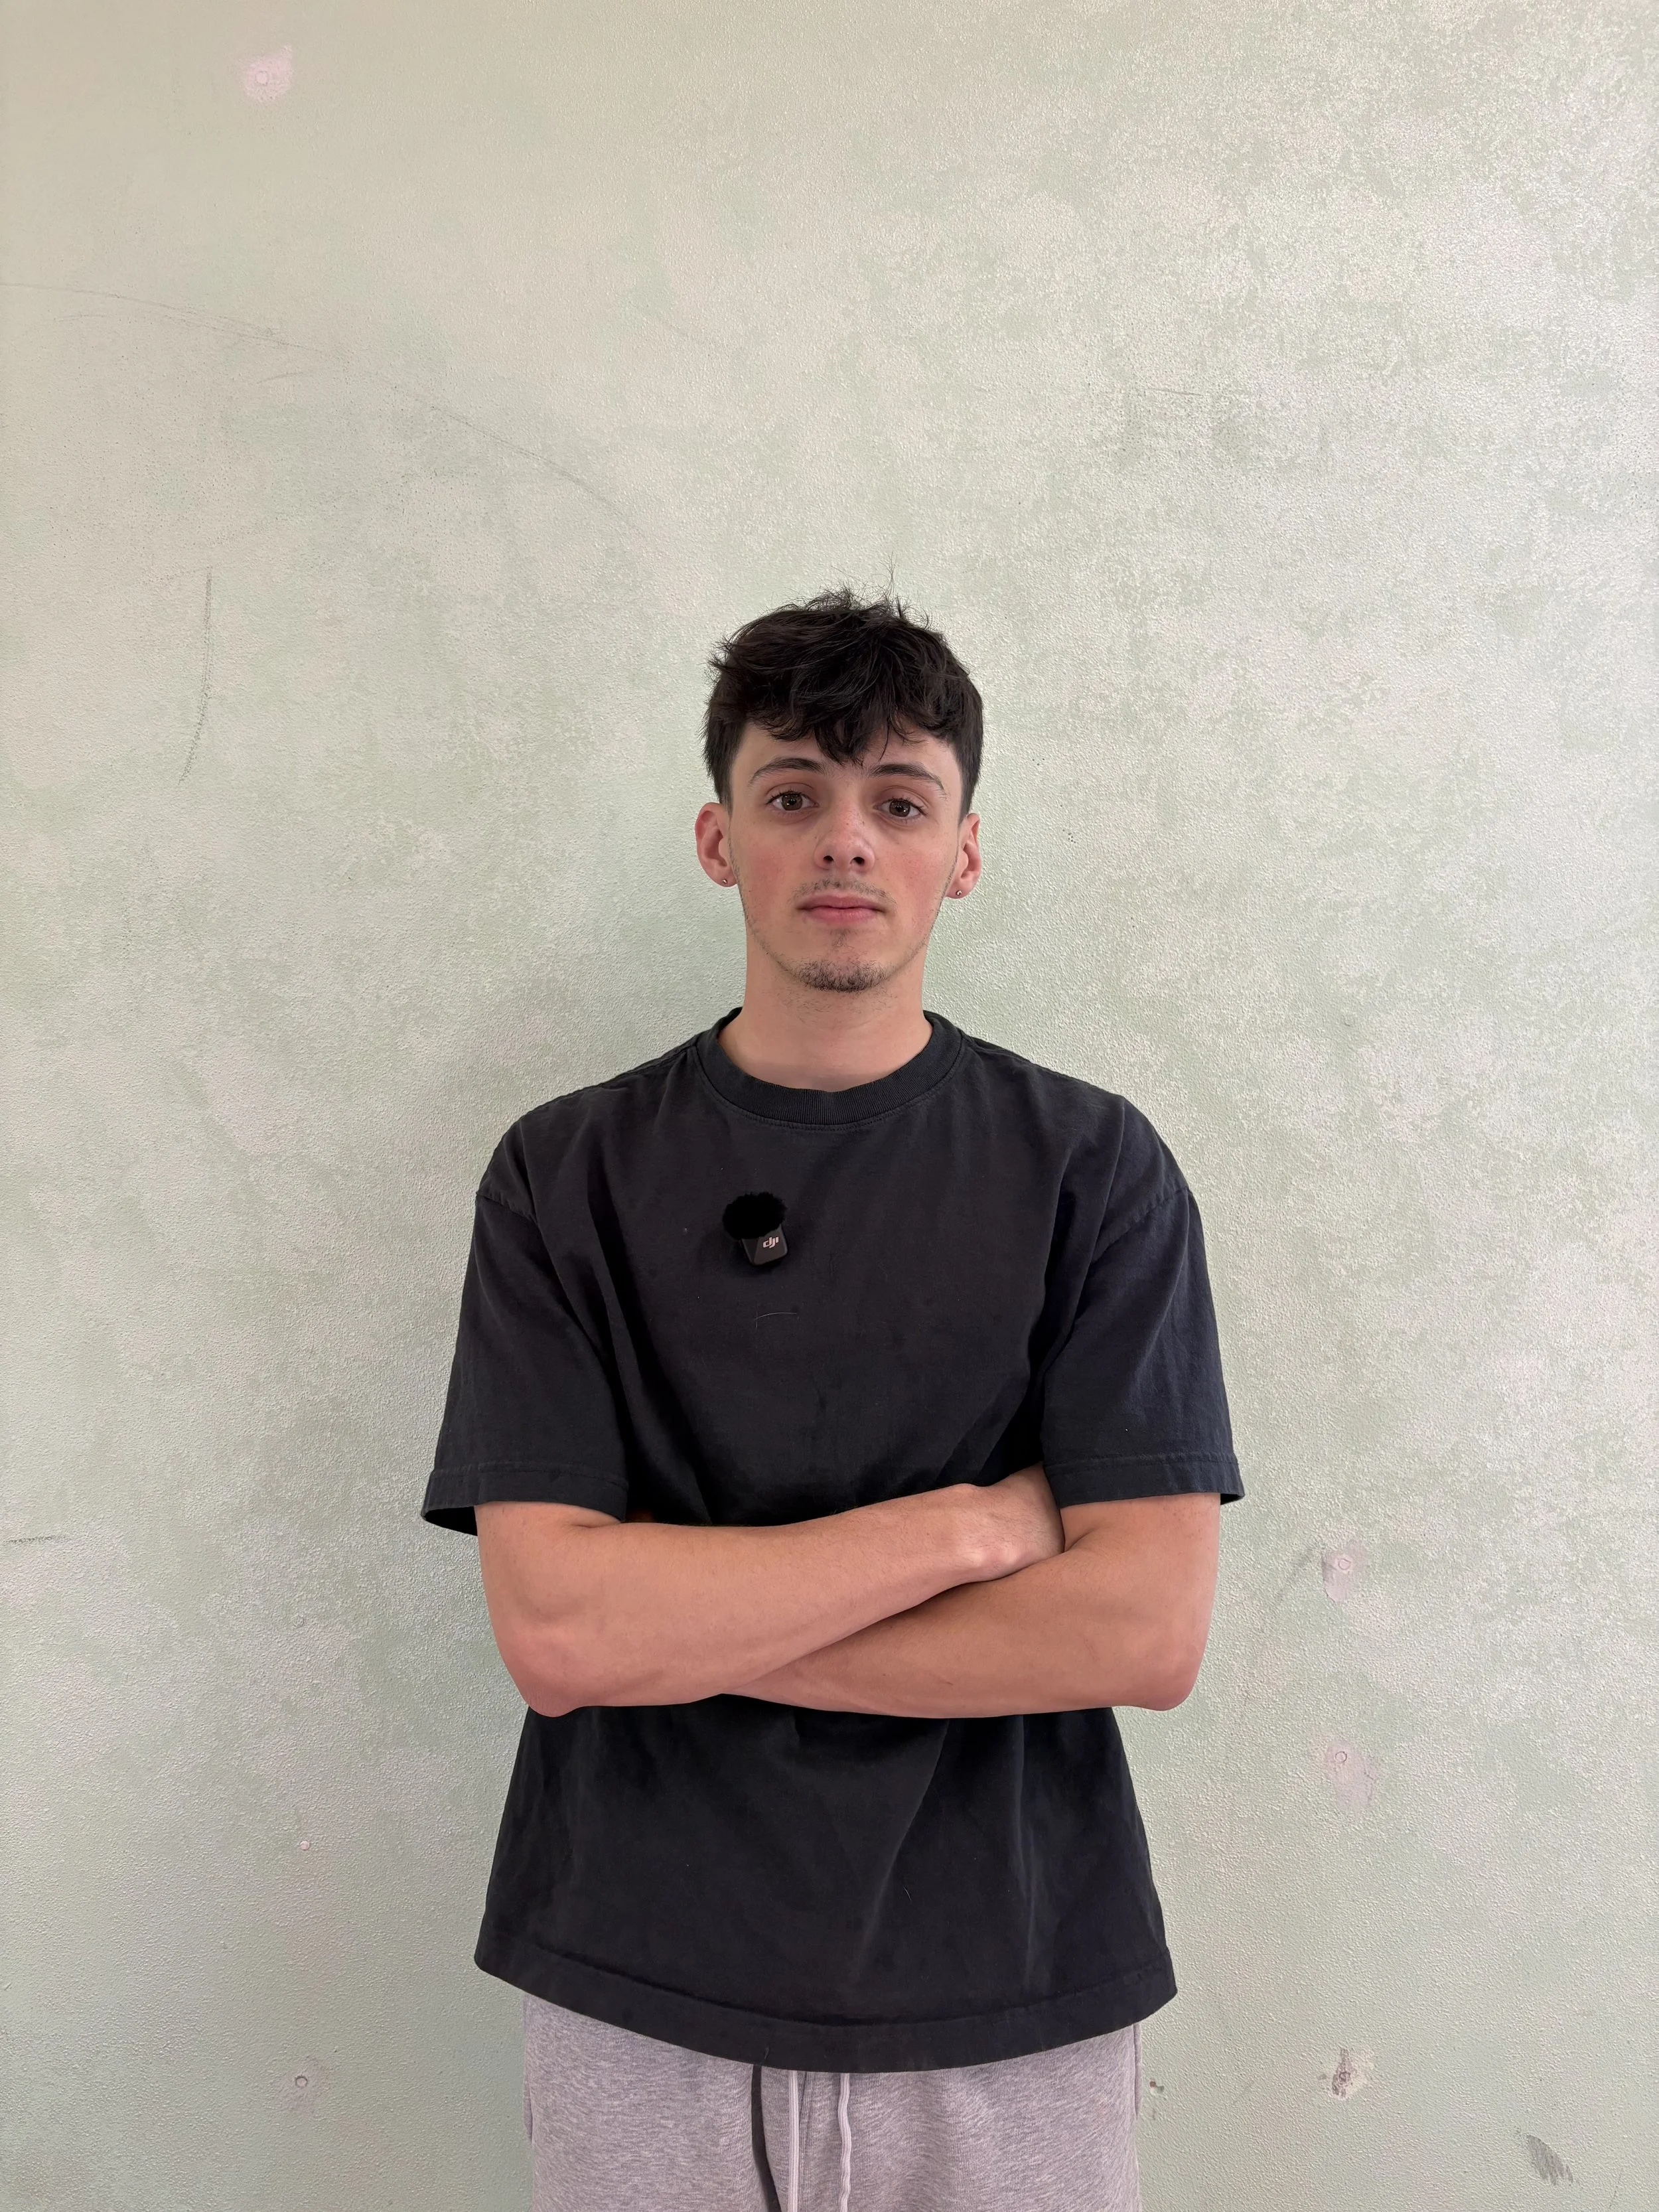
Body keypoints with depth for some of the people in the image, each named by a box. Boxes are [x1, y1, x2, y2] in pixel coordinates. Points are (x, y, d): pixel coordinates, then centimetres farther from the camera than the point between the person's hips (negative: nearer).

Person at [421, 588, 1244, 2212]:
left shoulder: (1092, 1167, -5)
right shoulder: (567, 1175, -3)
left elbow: (1147, 1632, -13)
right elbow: (551, 1632, -13)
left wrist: (690, 1619, -14)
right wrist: (972, 1523, -15)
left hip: (1012, 2013, 0)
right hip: (640, 2008, 1)